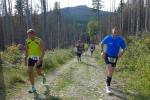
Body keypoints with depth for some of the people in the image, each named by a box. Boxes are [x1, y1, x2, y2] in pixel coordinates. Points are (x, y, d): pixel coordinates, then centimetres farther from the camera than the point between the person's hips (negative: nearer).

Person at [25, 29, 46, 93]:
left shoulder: (40, 41, -20)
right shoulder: (27, 41, -6)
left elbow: (43, 52, -21)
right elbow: (26, 50, 7)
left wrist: (40, 60, -31)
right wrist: (25, 59, 9)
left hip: (38, 58, -3)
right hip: (31, 58, 3)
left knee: (39, 73, 8)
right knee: (29, 72, -10)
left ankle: (43, 76, 47)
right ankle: (33, 88, 1)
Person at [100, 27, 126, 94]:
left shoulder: (121, 40, -11)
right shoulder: (108, 38, -14)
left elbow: (124, 48, 2)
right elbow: (101, 43, 4)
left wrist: (121, 53, -15)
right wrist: (102, 51, -6)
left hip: (115, 58, 3)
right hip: (107, 56, -3)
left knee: (111, 72, 14)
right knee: (110, 71, -18)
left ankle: (107, 82, 38)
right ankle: (108, 86, -11)